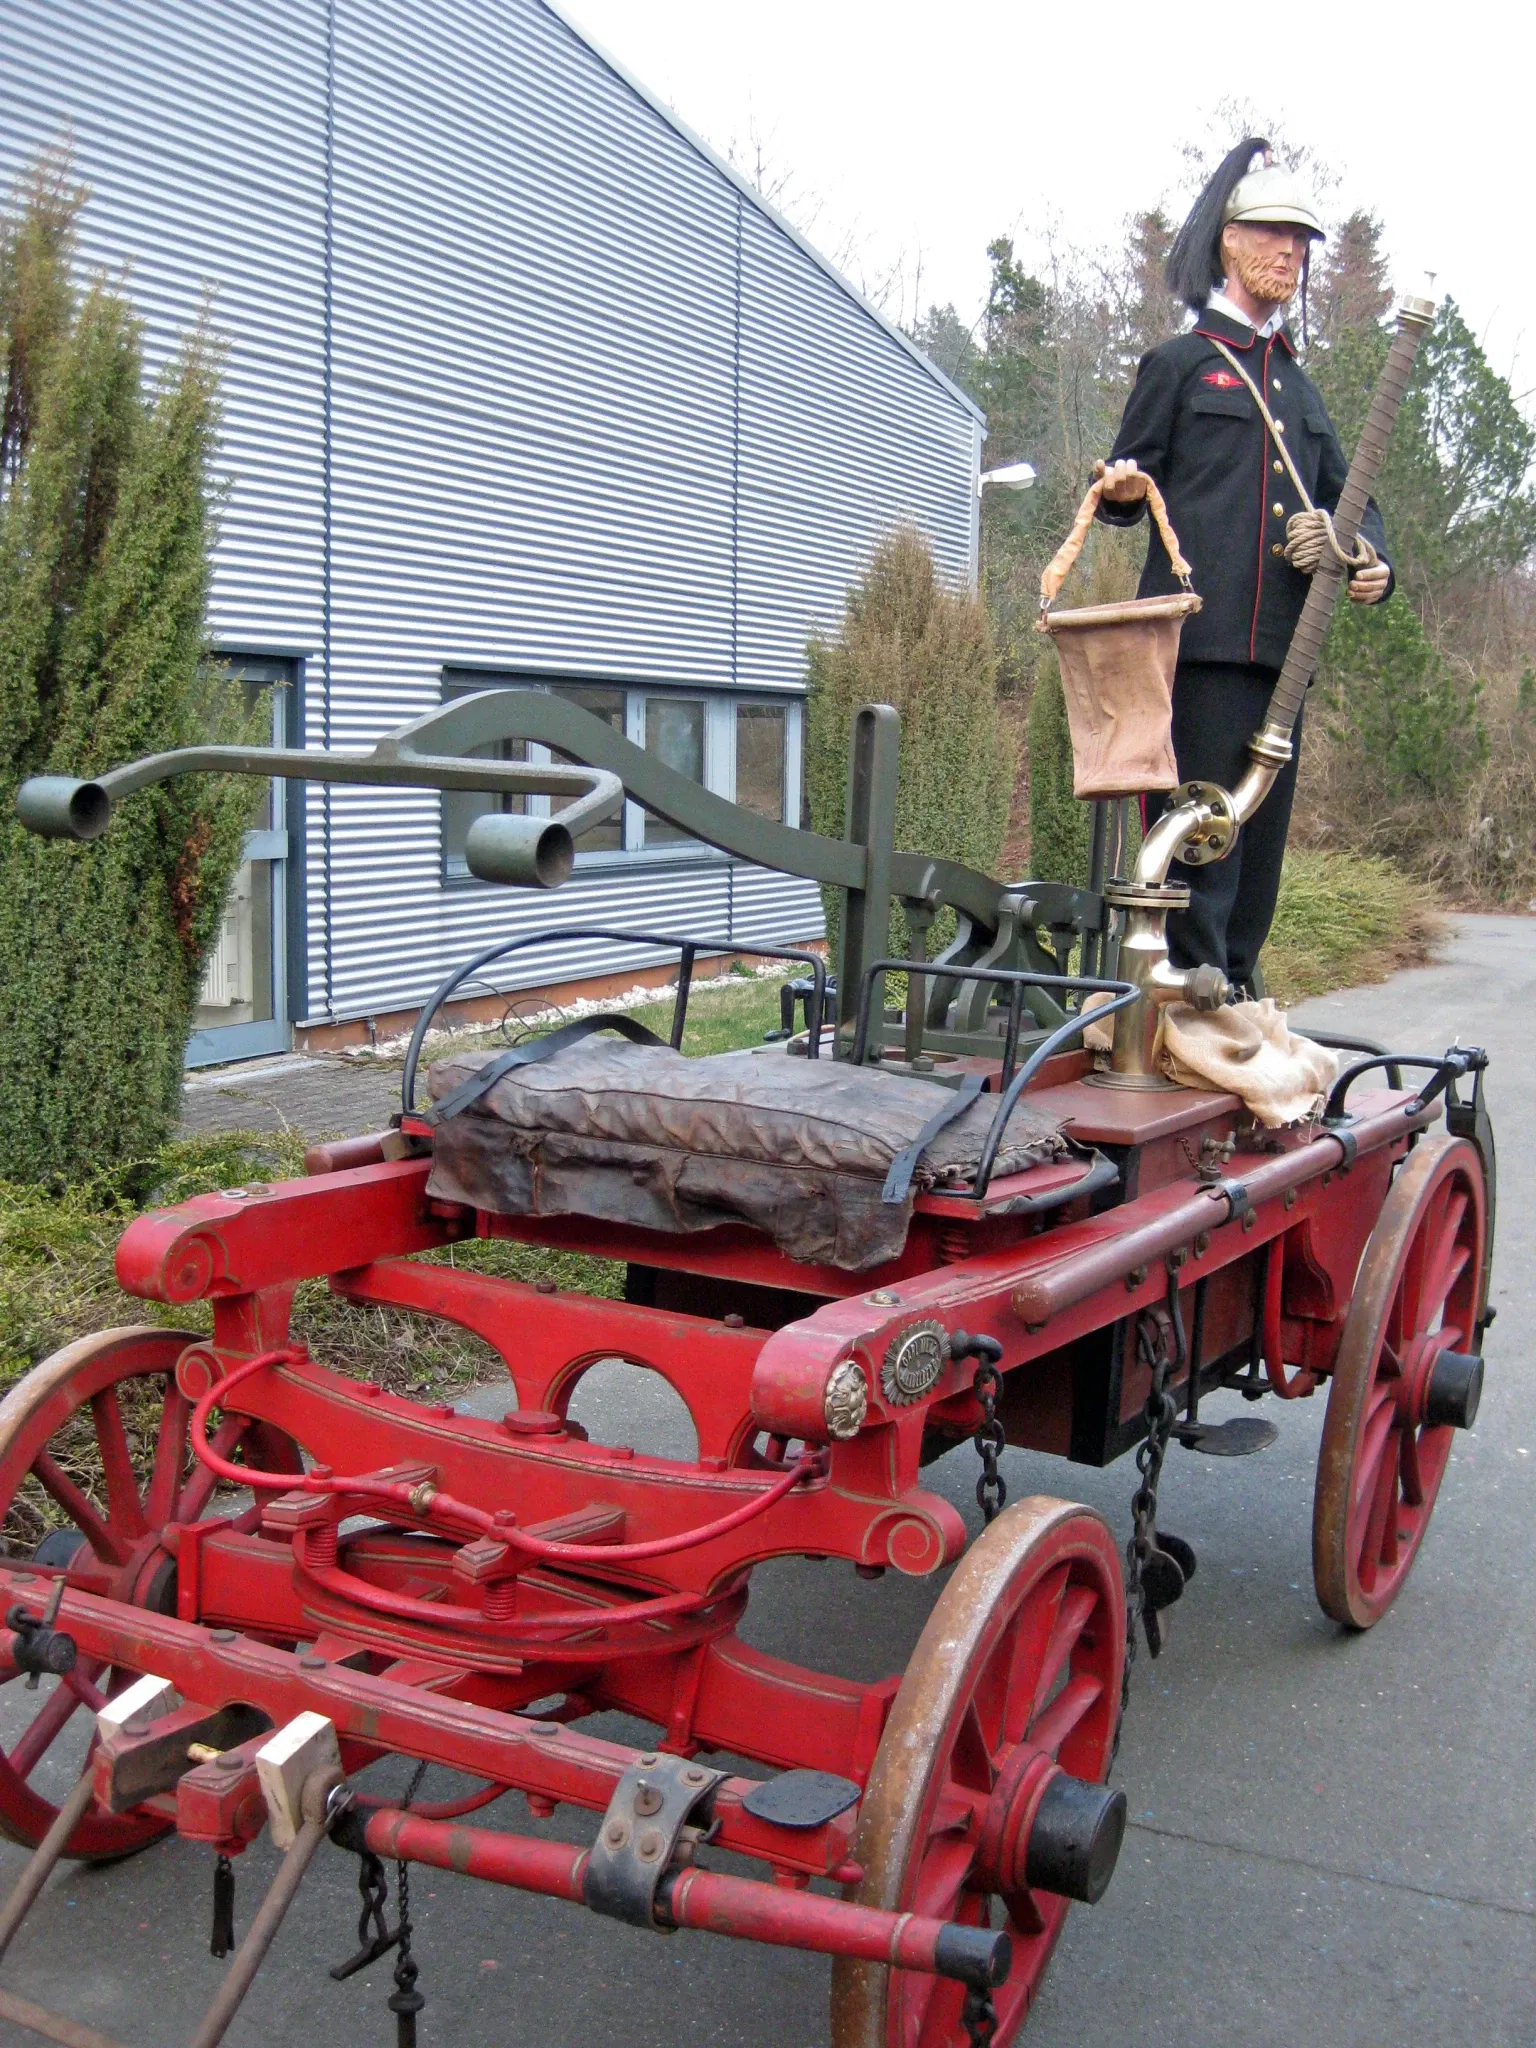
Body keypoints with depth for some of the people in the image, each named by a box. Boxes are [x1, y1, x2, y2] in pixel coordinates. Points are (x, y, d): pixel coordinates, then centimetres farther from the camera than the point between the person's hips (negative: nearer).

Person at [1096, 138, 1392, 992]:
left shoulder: (1299, 386, 24)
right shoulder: (1180, 364, 7)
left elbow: (1348, 496, 27)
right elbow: (1127, 491, 7)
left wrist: (1374, 563, 7)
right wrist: (1125, 491, -17)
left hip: (1281, 647, 7)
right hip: (1201, 641, -6)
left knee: (1263, 835, 8)